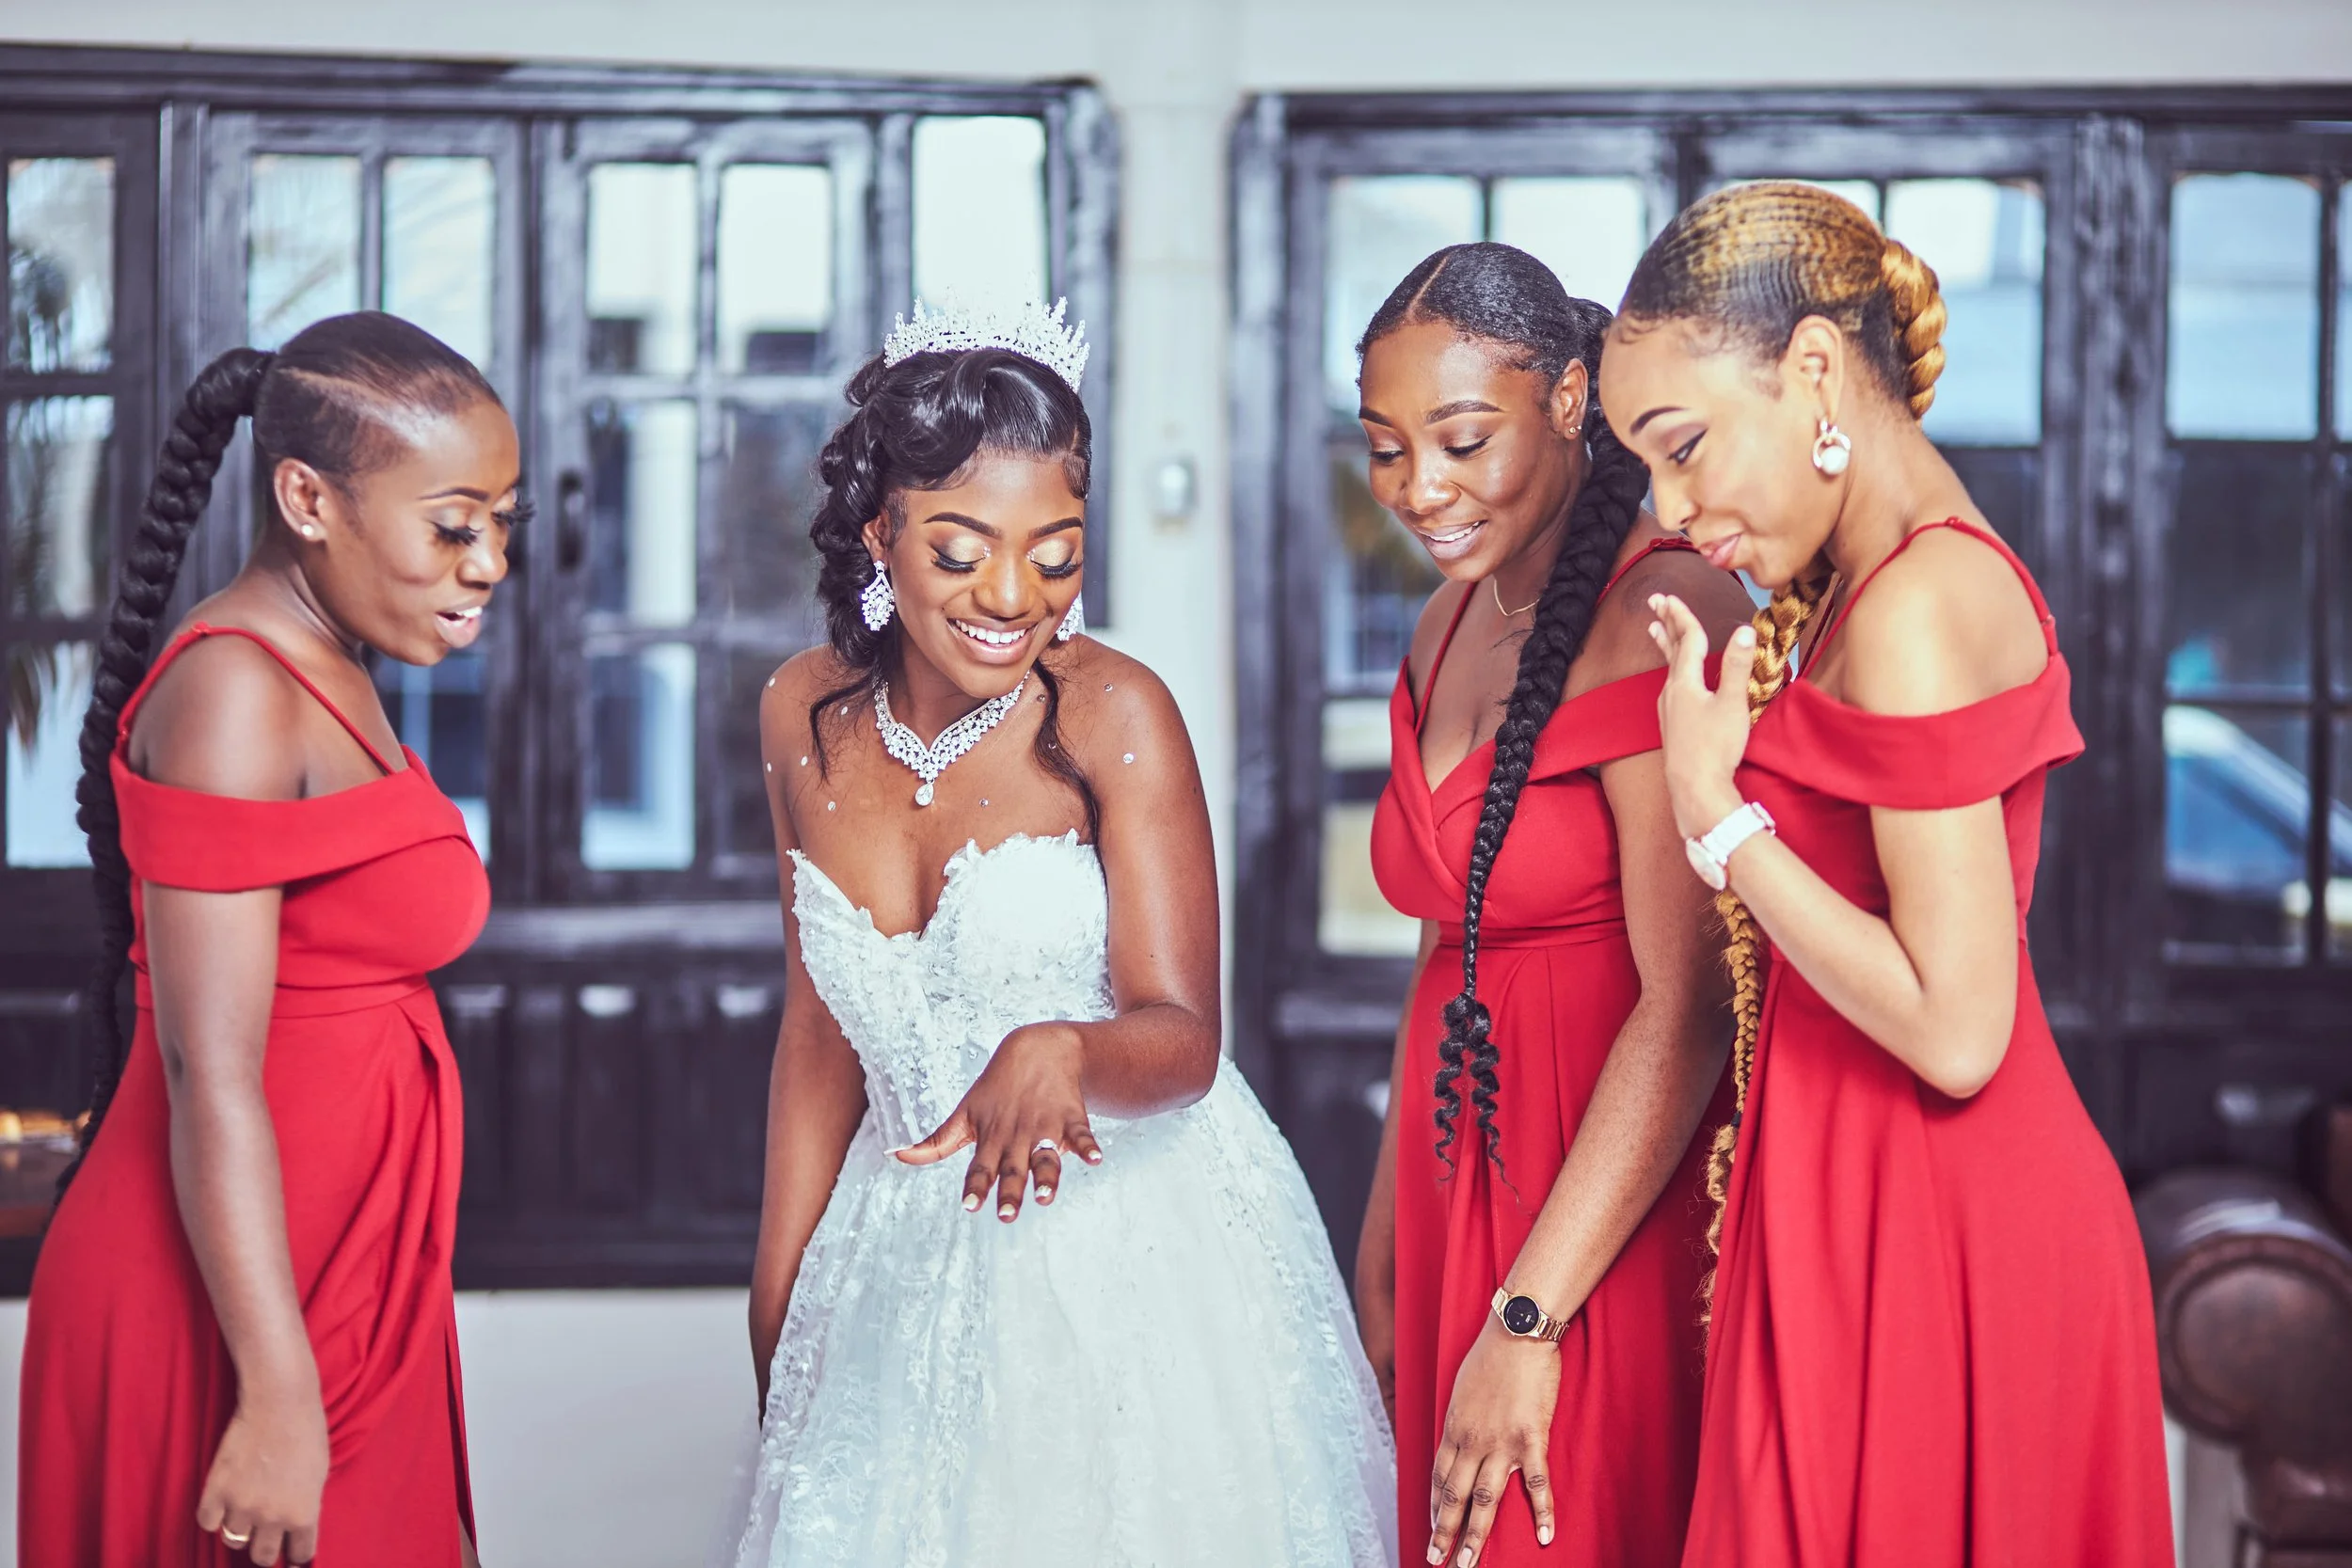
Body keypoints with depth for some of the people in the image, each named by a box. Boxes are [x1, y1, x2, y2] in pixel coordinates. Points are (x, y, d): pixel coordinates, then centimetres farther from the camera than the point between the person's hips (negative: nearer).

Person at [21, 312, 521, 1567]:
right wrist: (281, 1396, -22)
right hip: (236, 1310, -9)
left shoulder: (321, 678, 12)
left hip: (337, 1290, 9)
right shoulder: (232, 693, -18)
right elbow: (209, 1080, -22)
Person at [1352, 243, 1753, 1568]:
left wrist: (1527, 1320, -20)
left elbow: (1690, 1006, -21)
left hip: (1615, 1232, -8)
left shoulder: (1658, 614, -16)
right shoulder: (1453, 625, 11)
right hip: (1462, 1198, 8)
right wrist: (1386, 1259, 16)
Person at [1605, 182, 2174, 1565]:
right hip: (1865, 1205, 10)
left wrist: (1715, 812, -17)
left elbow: (1954, 1032, -22)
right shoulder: (1904, 575, 11)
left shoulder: (1916, 608, -19)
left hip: (1924, 1237, -10)